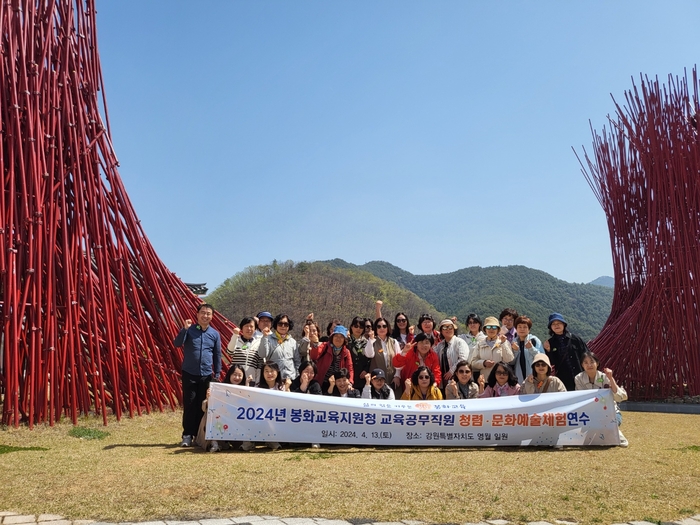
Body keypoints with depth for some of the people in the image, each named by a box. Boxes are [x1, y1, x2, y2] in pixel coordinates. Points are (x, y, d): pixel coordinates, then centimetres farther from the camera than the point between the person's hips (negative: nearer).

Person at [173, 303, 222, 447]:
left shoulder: (215, 334, 6)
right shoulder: (190, 330, 0)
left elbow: (217, 355, 10)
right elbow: (177, 344, -13)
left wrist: (217, 374, 7)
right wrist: (185, 329, -23)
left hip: (206, 375, 2)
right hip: (189, 373, -2)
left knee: (203, 406, 6)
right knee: (189, 405, -2)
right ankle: (187, 435, 3)